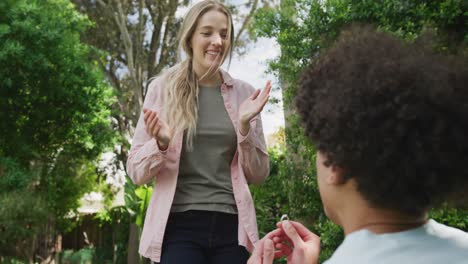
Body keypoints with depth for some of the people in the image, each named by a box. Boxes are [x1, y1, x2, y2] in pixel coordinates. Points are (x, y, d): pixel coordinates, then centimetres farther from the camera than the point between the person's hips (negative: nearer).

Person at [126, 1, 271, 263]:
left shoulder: (244, 93, 3)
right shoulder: (163, 88, -1)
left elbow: (258, 175, 5)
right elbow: (137, 172, 1)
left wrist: (245, 126, -10)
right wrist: (160, 144, -18)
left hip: (231, 227, 2)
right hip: (179, 226, -2)